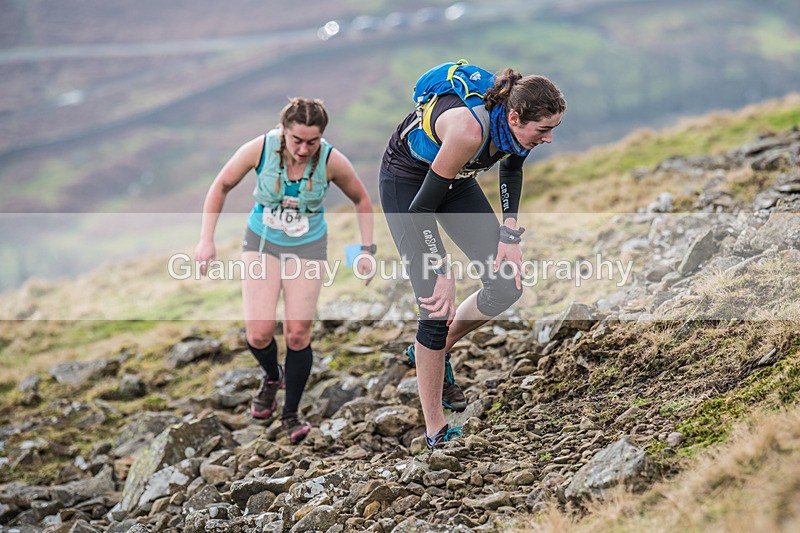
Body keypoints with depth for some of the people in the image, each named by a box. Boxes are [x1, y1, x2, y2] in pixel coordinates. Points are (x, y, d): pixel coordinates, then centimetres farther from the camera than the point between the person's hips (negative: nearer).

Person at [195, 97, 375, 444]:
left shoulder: (332, 162, -21)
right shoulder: (260, 149, -22)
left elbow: (361, 200, -1)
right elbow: (221, 187, -6)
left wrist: (366, 250, -6)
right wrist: (206, 240, -10)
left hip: (307, 247, 0)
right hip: (262, 243, 0)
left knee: (298, 333, -7)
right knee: (259, 332, -11)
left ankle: (291, 413, 13)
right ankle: (272, 378, 25)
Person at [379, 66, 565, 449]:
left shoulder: (517, 122, -19)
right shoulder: (470, 129, -39)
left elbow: (512, 168, 5)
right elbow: (421, 207, -31)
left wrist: (509, 234, -4)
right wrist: (443, 274, -27)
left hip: (456, 179, 7)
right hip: (407, 181, -7)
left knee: (507, 286, -2)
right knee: (438, 305, -12)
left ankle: (437, 352, 23)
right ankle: (436, 433, -1)